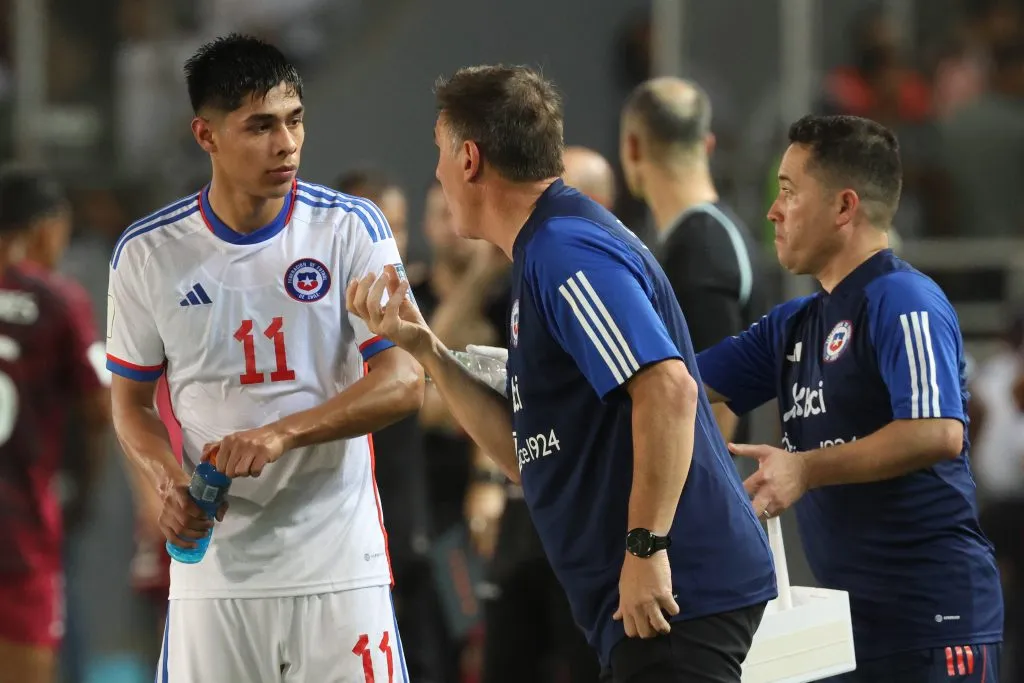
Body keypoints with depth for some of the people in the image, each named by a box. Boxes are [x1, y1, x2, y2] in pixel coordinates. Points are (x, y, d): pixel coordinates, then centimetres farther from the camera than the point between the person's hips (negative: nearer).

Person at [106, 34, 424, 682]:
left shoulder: (352, 228, -3)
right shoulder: (148, 253, 1)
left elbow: (404, 383, -8)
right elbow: (132, 402, 11)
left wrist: (282, 434, -21)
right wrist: (171, 484, -9)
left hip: (339, 560, -1)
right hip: (213, 567, 1)